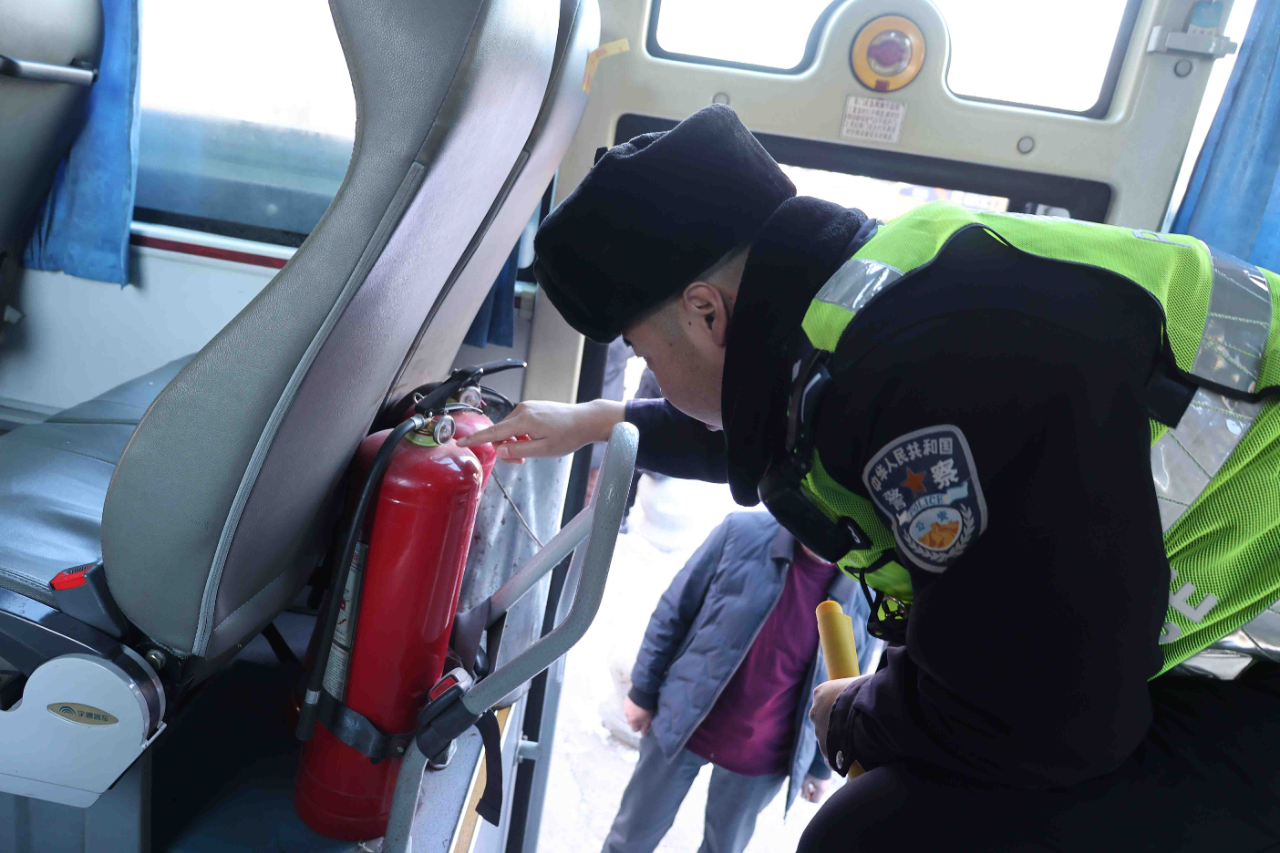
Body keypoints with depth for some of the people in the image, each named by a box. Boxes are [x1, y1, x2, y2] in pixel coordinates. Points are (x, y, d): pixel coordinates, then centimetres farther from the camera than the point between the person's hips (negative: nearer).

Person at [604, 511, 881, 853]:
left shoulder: (870, 597, -14)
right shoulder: (743, 533, -19)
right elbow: (674, 612, -8)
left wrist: (821, 765, 9)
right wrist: (644, 690, -2)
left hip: (760, 760, 1)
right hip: (680, 726, 0)